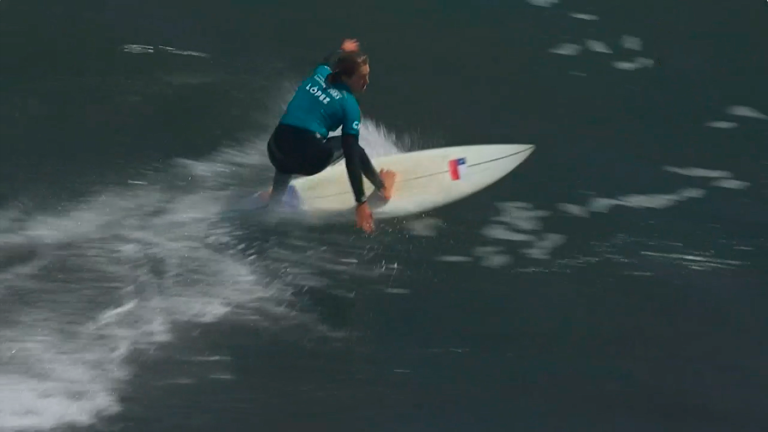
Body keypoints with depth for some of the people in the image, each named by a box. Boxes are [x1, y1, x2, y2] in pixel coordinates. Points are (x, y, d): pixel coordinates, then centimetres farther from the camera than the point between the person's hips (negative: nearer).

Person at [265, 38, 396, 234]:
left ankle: (274, 201, 55)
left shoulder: (320, 73, 12)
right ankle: (382, 187, 37)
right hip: (308, 160, -5)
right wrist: (361, 202, -7)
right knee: (352, 148, 22)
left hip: (276, 153, 5)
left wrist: (343, 51, 64)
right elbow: (351, 157, -7)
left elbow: (330, 59, 41)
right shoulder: (349, 105, -2)